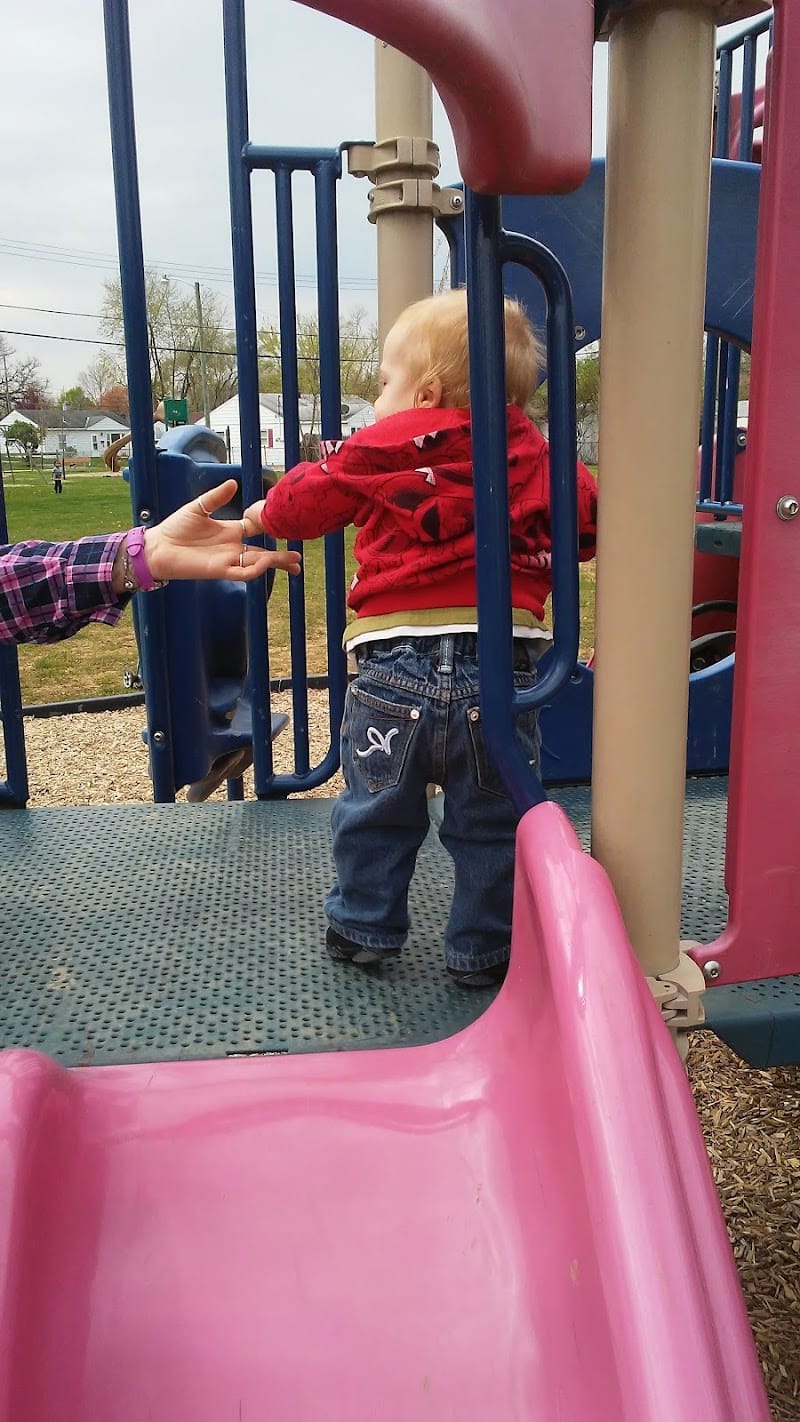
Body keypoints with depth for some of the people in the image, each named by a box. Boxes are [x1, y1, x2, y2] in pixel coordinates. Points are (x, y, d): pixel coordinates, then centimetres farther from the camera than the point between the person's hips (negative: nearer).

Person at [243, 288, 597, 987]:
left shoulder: (382, 447, 2)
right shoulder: (539, 458, 10)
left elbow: (310, 497, 11)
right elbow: (587, 517, 16)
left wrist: (265, 512, 31)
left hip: (397, 662, -1)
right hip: (501, 662, 2)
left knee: (375, 810, 17)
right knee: (491, 822, 13)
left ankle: (363, 930, 30)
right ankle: (484, 950, 23)